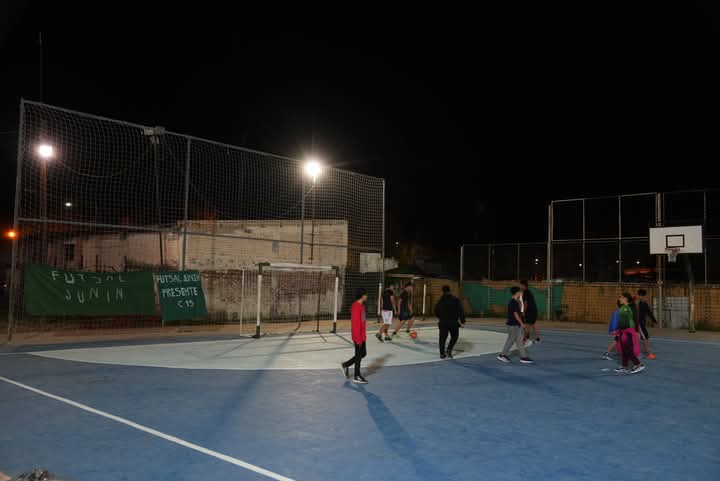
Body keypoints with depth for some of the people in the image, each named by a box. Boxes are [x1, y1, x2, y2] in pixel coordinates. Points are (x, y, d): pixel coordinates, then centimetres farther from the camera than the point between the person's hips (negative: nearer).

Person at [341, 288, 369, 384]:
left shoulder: (361, 306, 10)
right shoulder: (356, 307, -20)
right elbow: (356, 323, -22)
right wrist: (358, 339, -22)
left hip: (362, 336, 10)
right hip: (358, 336, -10)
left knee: (363, 353, 17)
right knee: (359, 355, 2)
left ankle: (346, 365, 28)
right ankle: (357, 377, 14)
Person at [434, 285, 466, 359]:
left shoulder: (440, 301, 4)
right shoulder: (455, 300, -4)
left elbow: (436, 311, 13)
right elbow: (461, 311, -9)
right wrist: (462, 322, -5)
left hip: (443, 322, 2)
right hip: (454, 322, -2)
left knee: (442, 338, 8)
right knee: (454, 336, 16)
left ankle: (442, 353, 5)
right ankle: (449, 349, -1)